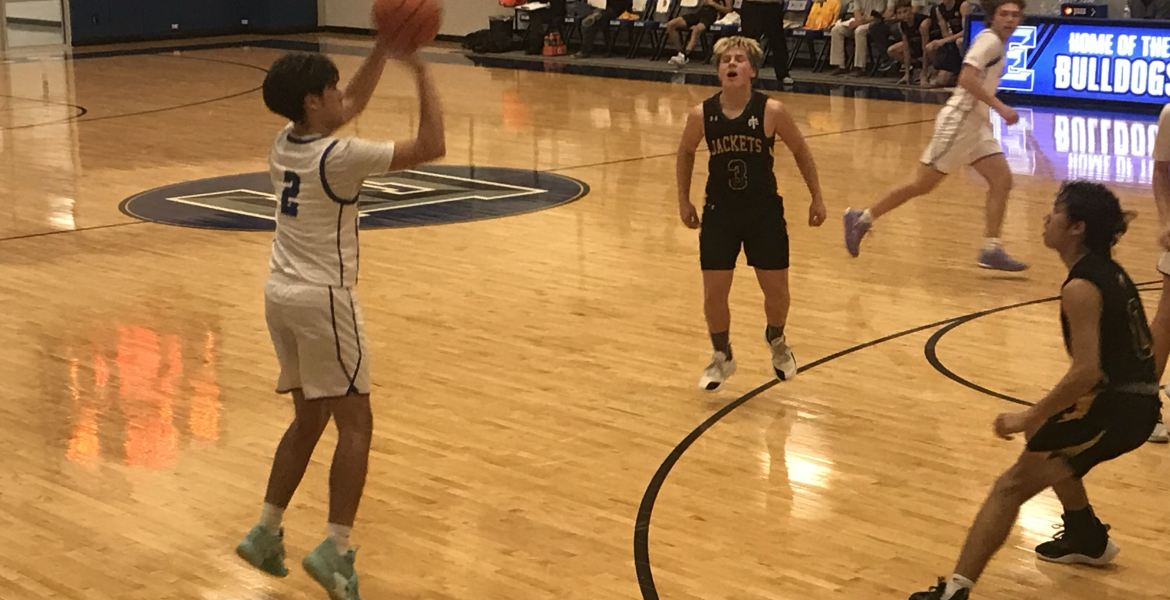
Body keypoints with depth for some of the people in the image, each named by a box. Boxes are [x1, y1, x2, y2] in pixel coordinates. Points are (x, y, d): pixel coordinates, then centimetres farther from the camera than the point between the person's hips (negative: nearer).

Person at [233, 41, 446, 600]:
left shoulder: (285, 143, 6)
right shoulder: (339, 157, -18)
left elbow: (351, 107, 22)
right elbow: (431, 147, -17)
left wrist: (382, 51, 14)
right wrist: (421, 72, -11)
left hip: (282, 295, 8)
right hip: (322, 298, -8)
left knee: (310, 417, 19)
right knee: (355, 422, -2)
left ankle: (266, 531, 19)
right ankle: (336, 549, -9)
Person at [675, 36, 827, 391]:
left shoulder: (771, 112, -15)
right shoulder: (701, 115, -10)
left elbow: (800, 151, 0)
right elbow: (685, 153, 10)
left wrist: (816, 198, 5)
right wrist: (684, 200, 12)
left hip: (764, 213, -1)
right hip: (719, 214, 1)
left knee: (776, 291, 5)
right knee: (714, 294, 2)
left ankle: (776, 339, 38)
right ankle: (722, 357, 27)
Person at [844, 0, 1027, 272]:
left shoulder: (998, 44, 14)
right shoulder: (989, 40, -14)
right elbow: (966, 78, -27)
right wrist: (999, 106, -27)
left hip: (977, 124, 9)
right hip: (958, 121, -9)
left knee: (1002, 180, -3)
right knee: (922, 185, -3)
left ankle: (992, 250, -3)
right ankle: (861, 219, 9)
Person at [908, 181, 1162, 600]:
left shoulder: (1081, 288, -16)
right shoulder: (1110, 272, 13)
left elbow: (1086, 372, -25)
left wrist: (1028, 419, -18)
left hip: (1115, 410, -10)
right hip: (1138, 402, 10)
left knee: (1012, 487, -12)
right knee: (1049, 447, 36)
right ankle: (1088, 540, 51)